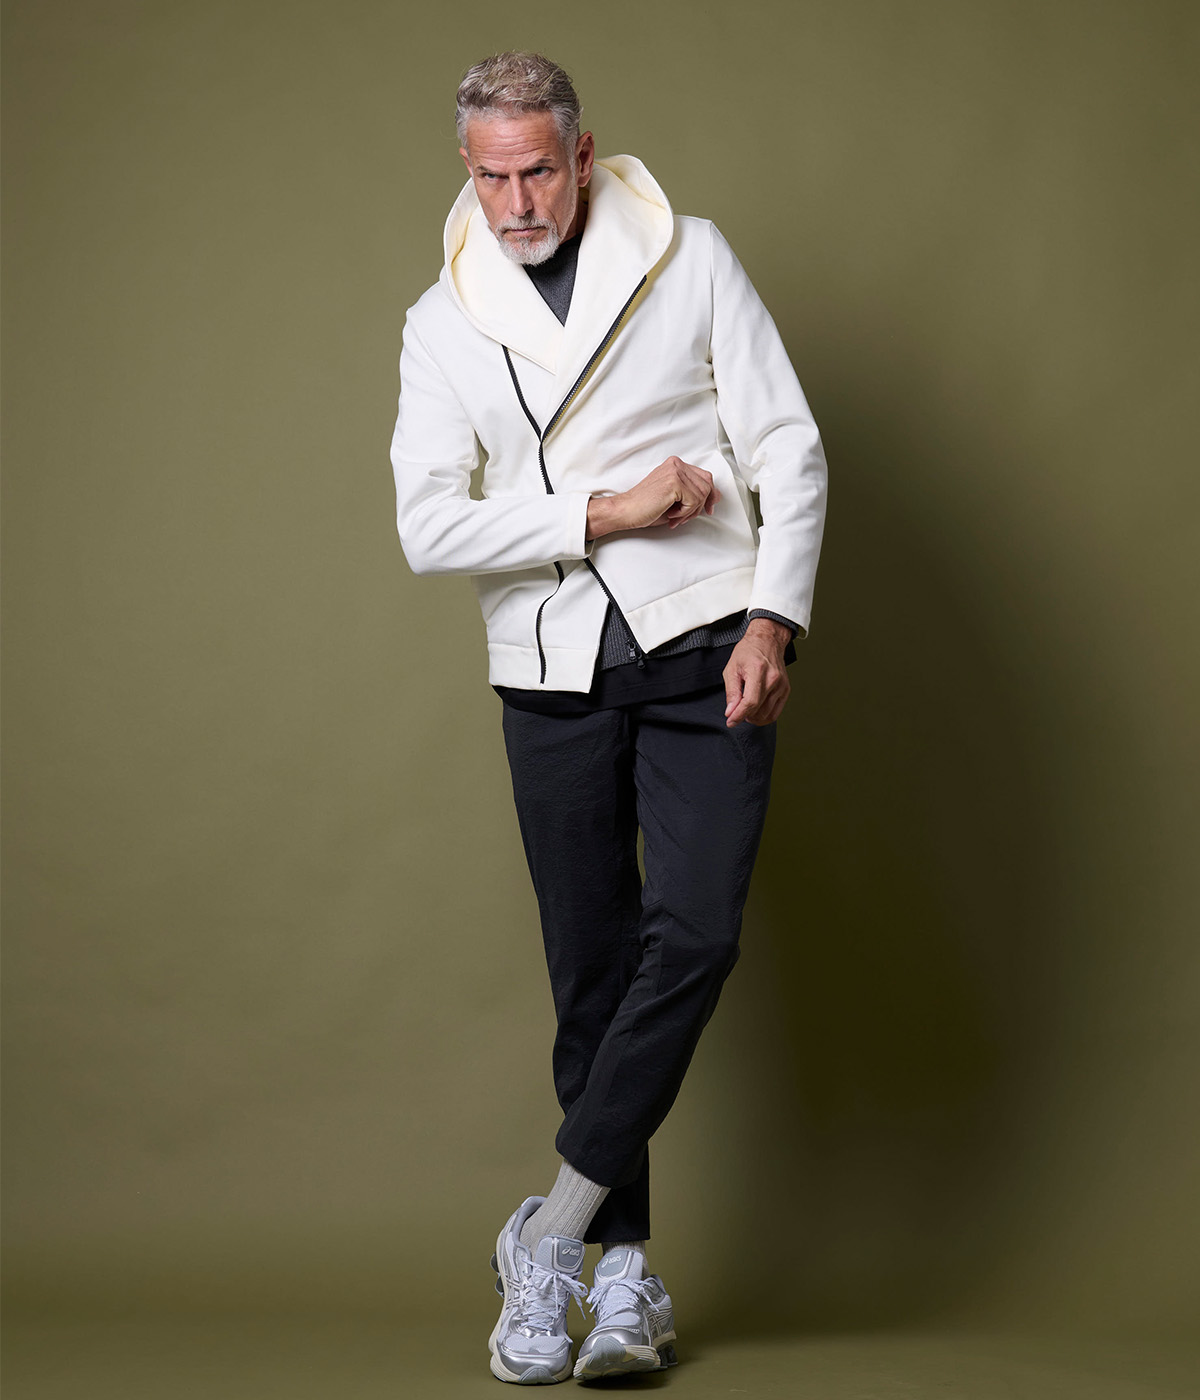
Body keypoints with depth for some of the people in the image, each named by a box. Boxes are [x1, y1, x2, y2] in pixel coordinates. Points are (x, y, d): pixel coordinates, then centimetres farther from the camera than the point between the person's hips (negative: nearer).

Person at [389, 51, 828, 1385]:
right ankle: (624, 1266, 15)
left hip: (706, 644, -1)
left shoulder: (691, 260, 3)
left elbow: (788, 447, 1)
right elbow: (428, 525, -5)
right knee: (591, 966, 5)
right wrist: (606, 511, -13)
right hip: (553, 671, 2)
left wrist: (775, 619, -10)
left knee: (695, 928, -15)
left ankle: (555, 1223, -3)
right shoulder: (443, 324, 6)